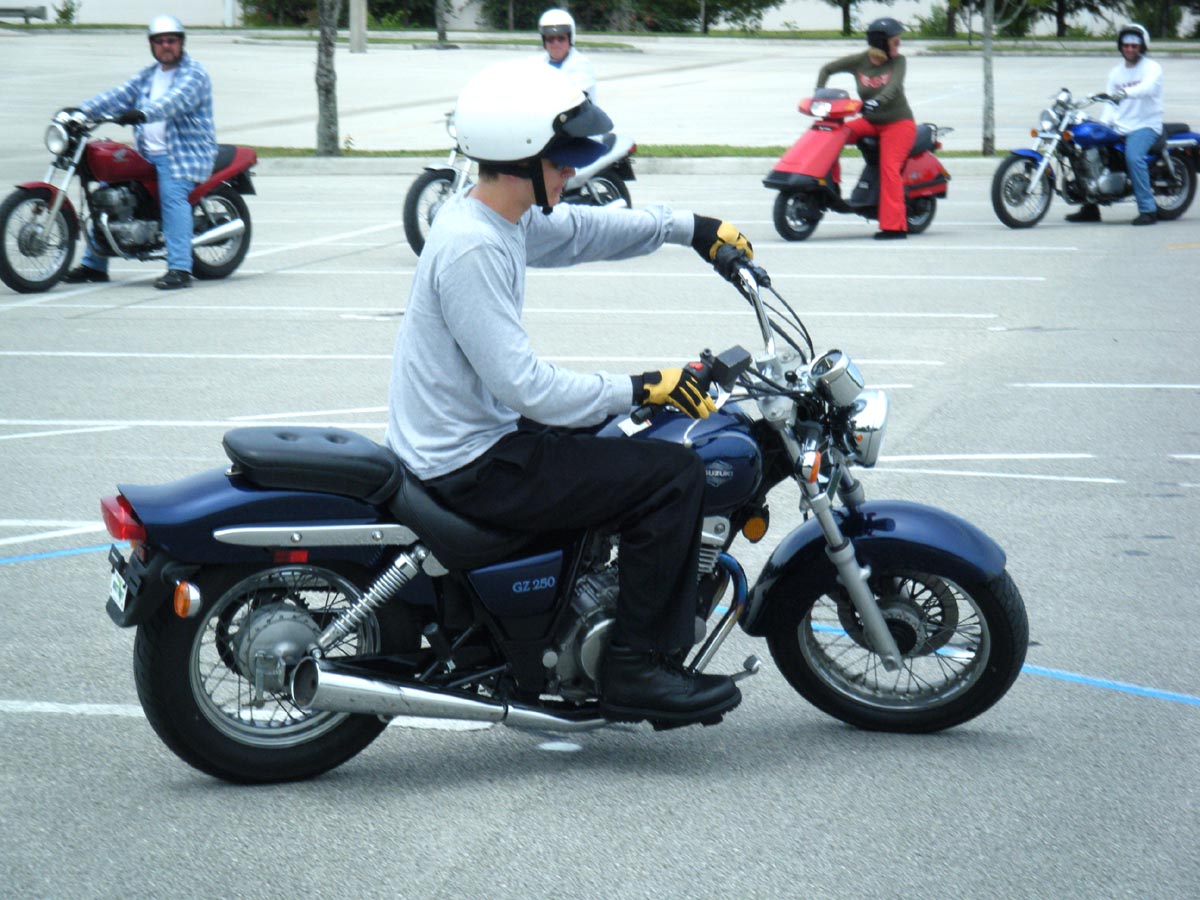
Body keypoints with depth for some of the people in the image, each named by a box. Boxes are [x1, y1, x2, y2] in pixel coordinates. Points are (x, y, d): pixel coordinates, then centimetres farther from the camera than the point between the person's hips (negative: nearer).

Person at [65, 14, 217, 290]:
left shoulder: (193, 74, -6)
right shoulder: (148, 75, 20)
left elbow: (176, 100, -26)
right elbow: (120, 95, 10)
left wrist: (143, 113, -43)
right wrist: (82, 110, -5)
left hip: (185, 155, -8)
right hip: (147, 155, 8)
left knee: (171, 194, -33)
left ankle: (180, 269, -38)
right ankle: (94, 264, 12)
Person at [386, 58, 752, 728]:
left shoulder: (497, 218, 7)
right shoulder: (472, 248, -23)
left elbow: (582, 230, 26)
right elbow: (524, 383, -26)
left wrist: (691, 229, 27)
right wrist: (640, 389, -19)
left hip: (471, 435, 11)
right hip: (473, 465, -11)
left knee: (623, 438, 30)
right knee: (673, 475, -14)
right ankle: (637, 671, -8)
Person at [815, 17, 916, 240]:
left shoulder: (898, 61, -7)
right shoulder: (859, 61, -2)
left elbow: (893, 87, -24)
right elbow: (827, 69, 6)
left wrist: (876, 101, -41)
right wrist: (818, 95, -7)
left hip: (898, 123, -4)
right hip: (870, 122, 4)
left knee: (889, 169, -21)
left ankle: (895, 226, -25)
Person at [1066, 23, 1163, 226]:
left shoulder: (1152, 68, -4)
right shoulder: (1116, 71, 15)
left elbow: (1148, 87, -26)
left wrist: (1125, 92, -44)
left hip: (1145, 125, -6)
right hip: (1119, 126, 6)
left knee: (1133, 157, -32)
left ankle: (1148, 210, -28)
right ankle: (1090, 208, 5)